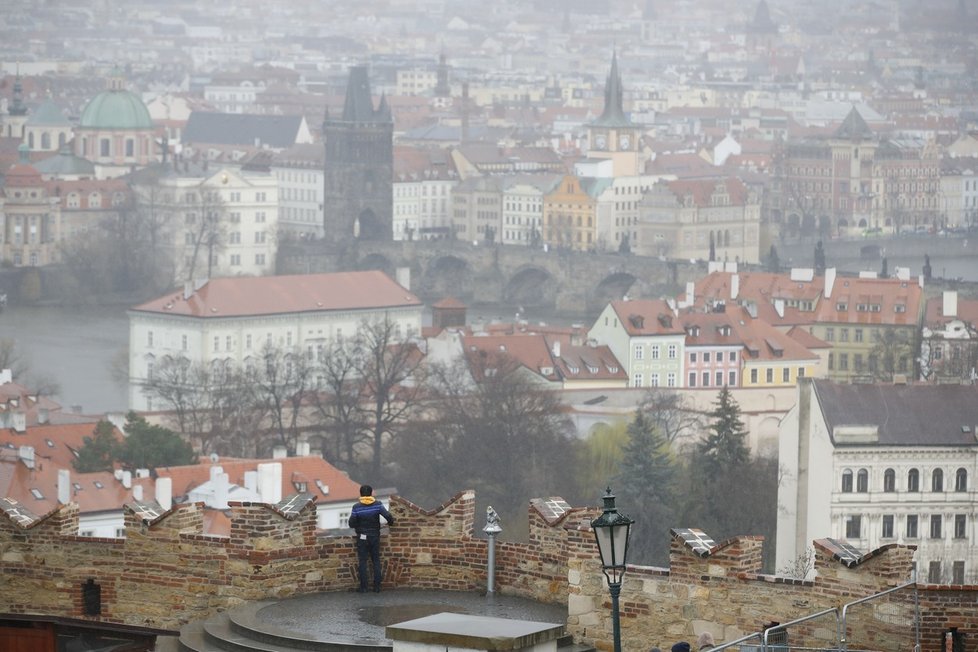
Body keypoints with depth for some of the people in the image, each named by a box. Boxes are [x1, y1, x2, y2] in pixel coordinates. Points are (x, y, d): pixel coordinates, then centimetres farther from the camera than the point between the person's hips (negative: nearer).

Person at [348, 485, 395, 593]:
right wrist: (390, 522, 8)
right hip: (375, 537, 1)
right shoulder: (378, 505, -7)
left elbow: (351, 523, -10)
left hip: (362, 537, -1)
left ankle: (363, 587, 1)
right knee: (376, 561, 10)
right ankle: (377, 587, 8)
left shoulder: (357, 507, -9)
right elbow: (388, 516, -13)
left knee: (362, 562, 3)